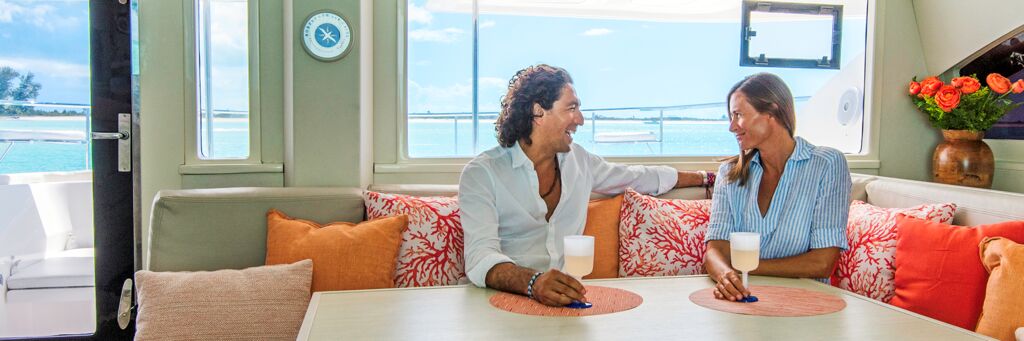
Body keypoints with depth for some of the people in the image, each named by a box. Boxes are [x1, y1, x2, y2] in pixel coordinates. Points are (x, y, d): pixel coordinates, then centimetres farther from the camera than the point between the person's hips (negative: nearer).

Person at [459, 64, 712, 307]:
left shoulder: (578, 159, 12)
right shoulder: (482, 173, -7)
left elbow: (639, 177, 30)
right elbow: (481, 257, -21)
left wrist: (702, 177, 36)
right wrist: (533, 282, -40)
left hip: (566, 297, 4)